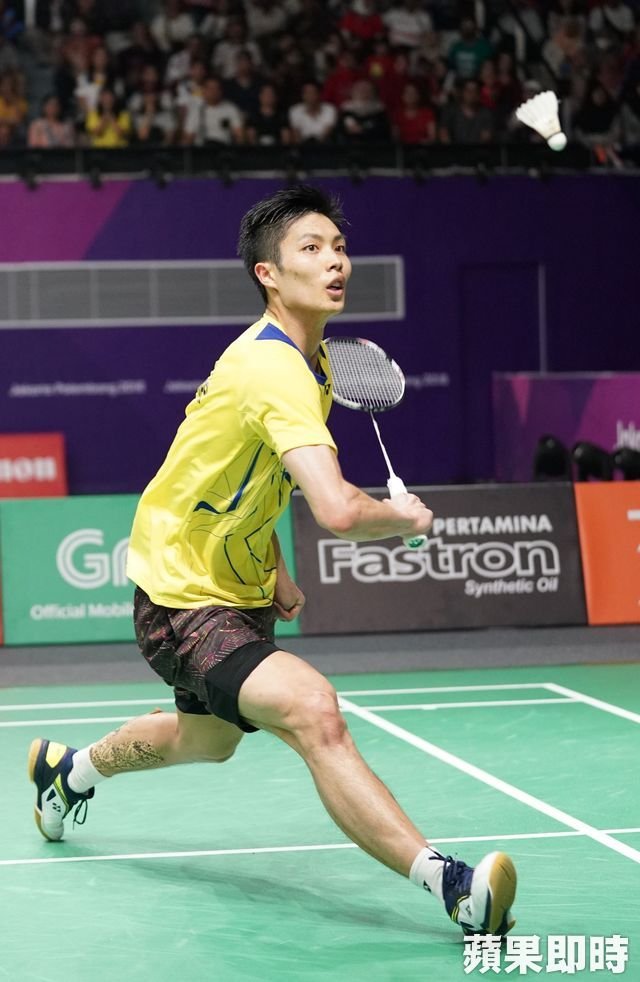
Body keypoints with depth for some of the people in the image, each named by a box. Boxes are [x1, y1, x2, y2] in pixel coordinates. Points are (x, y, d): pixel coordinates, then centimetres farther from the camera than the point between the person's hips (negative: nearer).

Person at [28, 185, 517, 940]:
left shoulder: (310, 358, 3)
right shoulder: (273, 368, -30)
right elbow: (338, 510, -42)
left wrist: (273, 570, 13)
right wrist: (407, 516, -22)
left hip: (239, 584, 11)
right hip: (182, 597, -11)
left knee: (210, 739, 32)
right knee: (311, 709, -33)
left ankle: (70, 768, 59)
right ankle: (447, 885, -41)